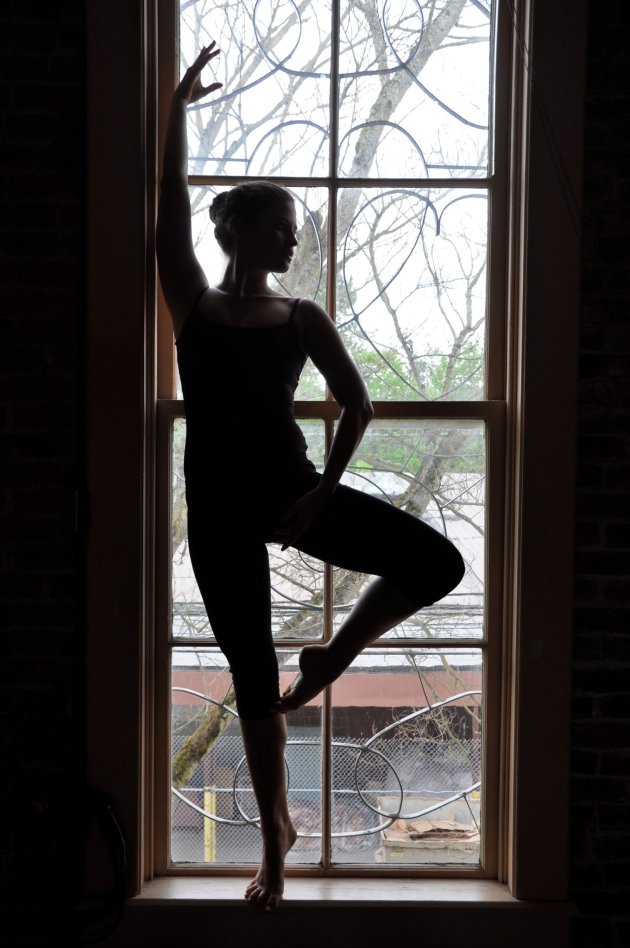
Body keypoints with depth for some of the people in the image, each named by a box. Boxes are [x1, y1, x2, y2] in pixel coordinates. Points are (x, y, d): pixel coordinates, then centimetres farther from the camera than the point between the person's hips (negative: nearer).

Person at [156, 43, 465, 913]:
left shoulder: (302, 319, 4)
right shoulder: (193, 303, 2)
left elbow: (356, 402, 2)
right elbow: (173, 201, -4)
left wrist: (324, 492, -9)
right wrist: (180, 105, -2)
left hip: (291, 490, 1)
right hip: (219, 506, -1)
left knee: (436, 562, -17)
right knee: (251, 669, 5)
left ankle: (330, 660, 7)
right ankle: (275, 832, 23)